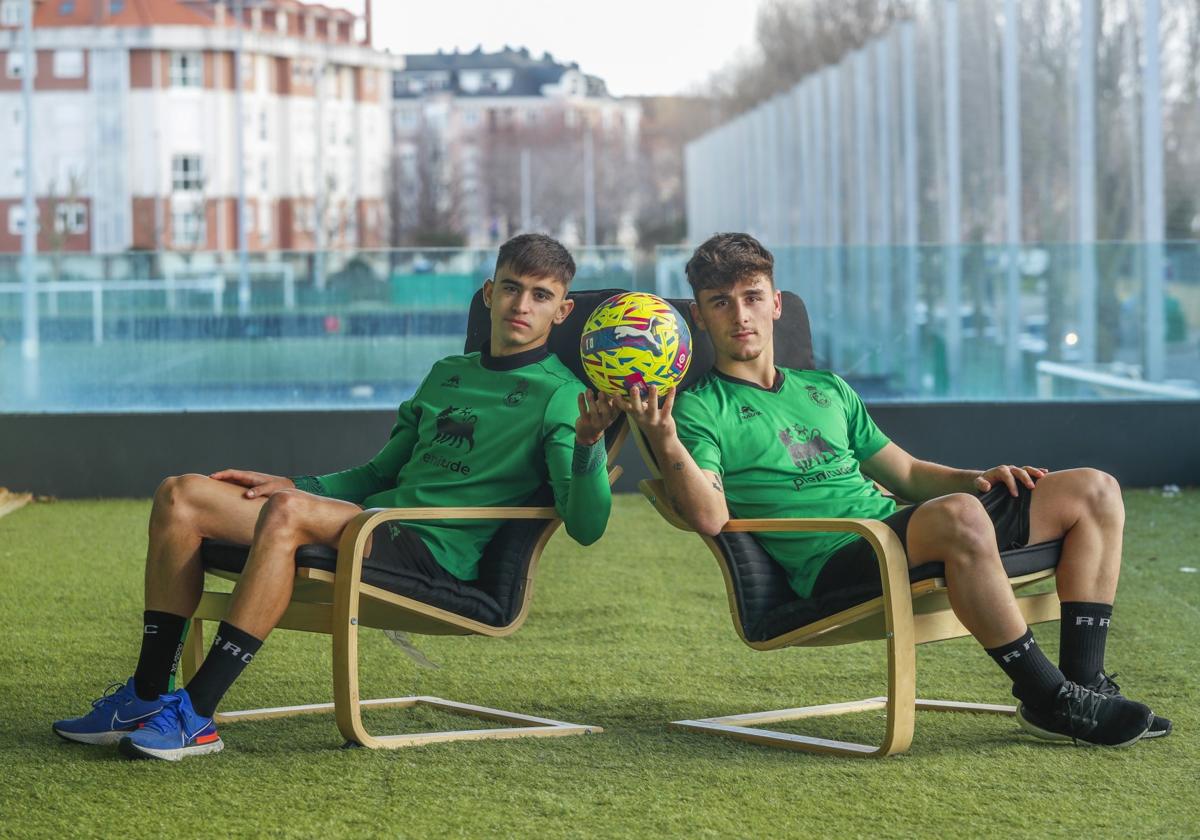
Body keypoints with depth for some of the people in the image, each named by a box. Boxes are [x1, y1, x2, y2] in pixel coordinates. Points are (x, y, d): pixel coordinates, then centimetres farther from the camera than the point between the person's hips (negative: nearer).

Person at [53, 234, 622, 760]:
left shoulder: (560, 397, 1)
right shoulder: (447, 374, 24)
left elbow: (585, 527, -12)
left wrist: (588, 443, -30)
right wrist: (292, 485, 17)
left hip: (437, 554, -8)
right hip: (369, 520, 8)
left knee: (287, 515, -36)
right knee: (181, 496, -5)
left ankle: (194, 717, -33)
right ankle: (148, 696, -5)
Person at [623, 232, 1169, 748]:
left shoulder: (827, 389, 28)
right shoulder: (700, 408, 6)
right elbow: (710, 517, -11)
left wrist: (976, 479, 10)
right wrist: (665, 442, -27)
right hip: (832, 566, -8)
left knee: (1094, 492, 2)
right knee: (958, 515, -38)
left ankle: (1083, 681, -6)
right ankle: (1047, 698, -25)